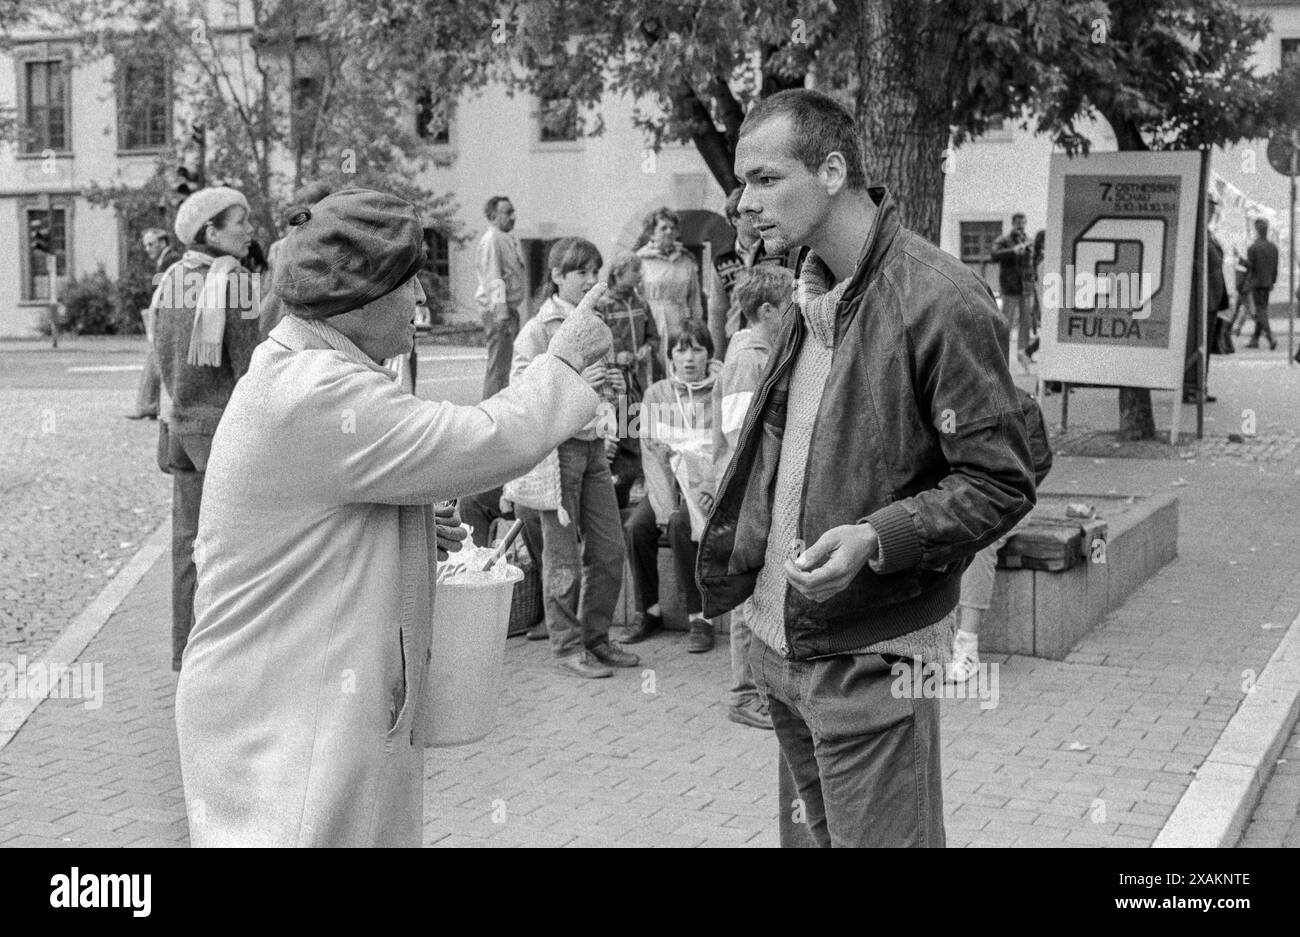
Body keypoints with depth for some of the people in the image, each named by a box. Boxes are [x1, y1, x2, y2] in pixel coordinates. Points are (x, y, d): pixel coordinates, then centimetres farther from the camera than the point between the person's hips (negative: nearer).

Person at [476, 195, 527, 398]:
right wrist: (501, 311, -28)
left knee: (508, 364, 16)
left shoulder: (510, 240, 18)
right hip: (498, 311, -10)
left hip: (511, 308, 10)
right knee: (498, 366, -10)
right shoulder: (491, 240, -13)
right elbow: (492, 278, -21)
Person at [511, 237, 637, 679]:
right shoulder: (538, 330, -9)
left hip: (593, 444, 7)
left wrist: (613, 384, 1)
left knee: (609, 550, 10)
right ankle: (567, 648, 13)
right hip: (557, 446, -7)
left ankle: (596, 638, 24)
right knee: (563, 556, 2)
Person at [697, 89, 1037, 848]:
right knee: (808, 833, 18)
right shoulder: (812, 293, 10)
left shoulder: (941, 300, -17)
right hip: (780, 643, 8)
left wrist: (876, 538, -28)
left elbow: (1001, 484, -16)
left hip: (872, 656, -8)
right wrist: (736, 559, 13)